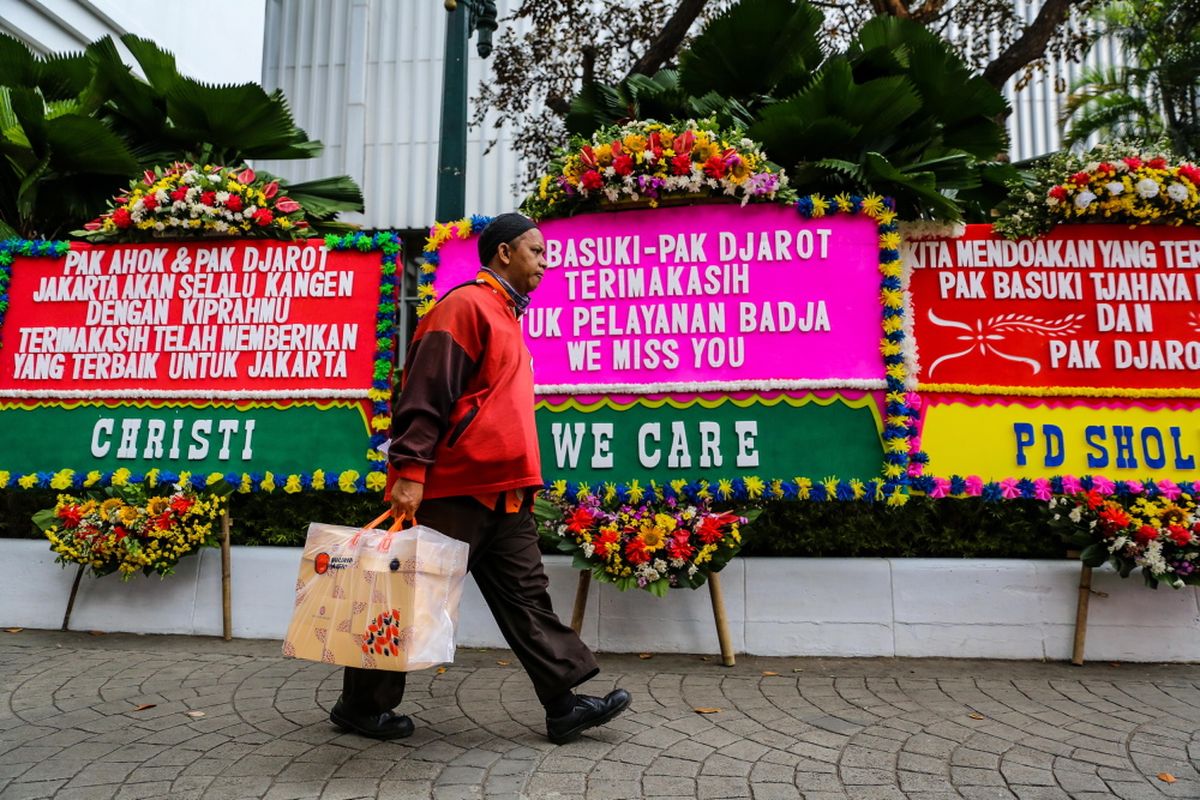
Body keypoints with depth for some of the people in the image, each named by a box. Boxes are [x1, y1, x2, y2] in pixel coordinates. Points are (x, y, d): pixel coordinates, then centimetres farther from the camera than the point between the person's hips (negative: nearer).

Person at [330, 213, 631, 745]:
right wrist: (409, 472, -21)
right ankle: (361, 704, 20)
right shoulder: (466, 306, -9)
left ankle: (564, 705, 14)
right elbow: (424, 395, -17)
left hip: (503, 495, 9)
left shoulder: (505, 317, 20)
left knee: (525, 595, 9)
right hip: (454, 488, -9)